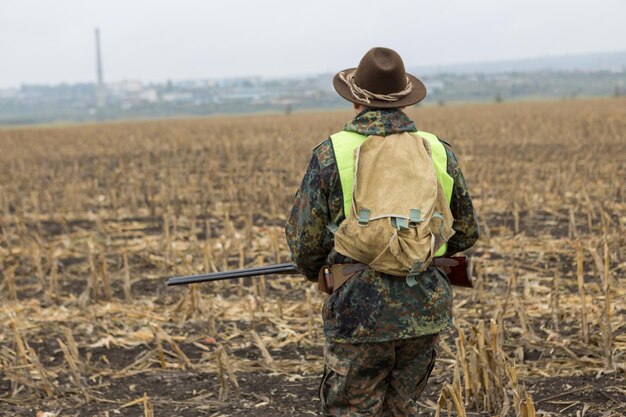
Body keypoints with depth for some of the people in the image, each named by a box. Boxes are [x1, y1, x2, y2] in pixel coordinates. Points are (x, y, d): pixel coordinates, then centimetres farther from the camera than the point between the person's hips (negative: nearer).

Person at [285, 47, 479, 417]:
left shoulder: (331, 154, -7)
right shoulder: (438, 151, 3)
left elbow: (304, 237, -1)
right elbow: (467, 232, 13)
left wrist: (314, 271, 21)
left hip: (361, 310, -4)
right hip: (426, 308, 4)